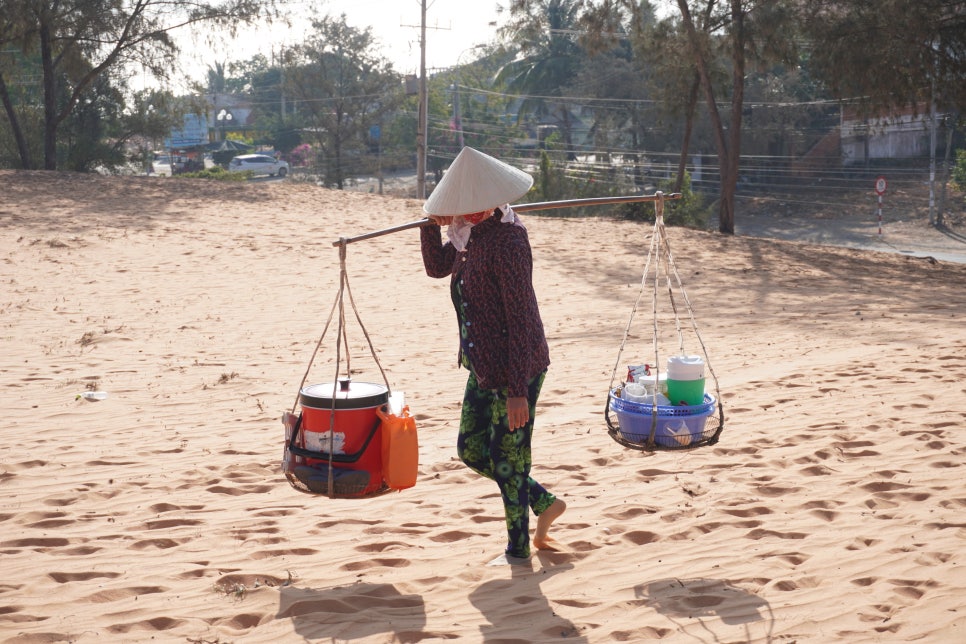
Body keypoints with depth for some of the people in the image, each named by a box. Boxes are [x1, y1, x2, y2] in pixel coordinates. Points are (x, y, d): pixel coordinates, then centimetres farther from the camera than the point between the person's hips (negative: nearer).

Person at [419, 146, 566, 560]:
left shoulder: (506, 240, -22)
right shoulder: (471, 236, 5)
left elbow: (521, 318, -23)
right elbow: (437, 267, 24)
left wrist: (517, 390, -23)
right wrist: (432, 226, 3)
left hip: (516, 369, -9)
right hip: (483, 367, 9)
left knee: (507, 458, 3)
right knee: (470, 448, 16)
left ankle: (518, 550, 22)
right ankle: (545, 504, 32)